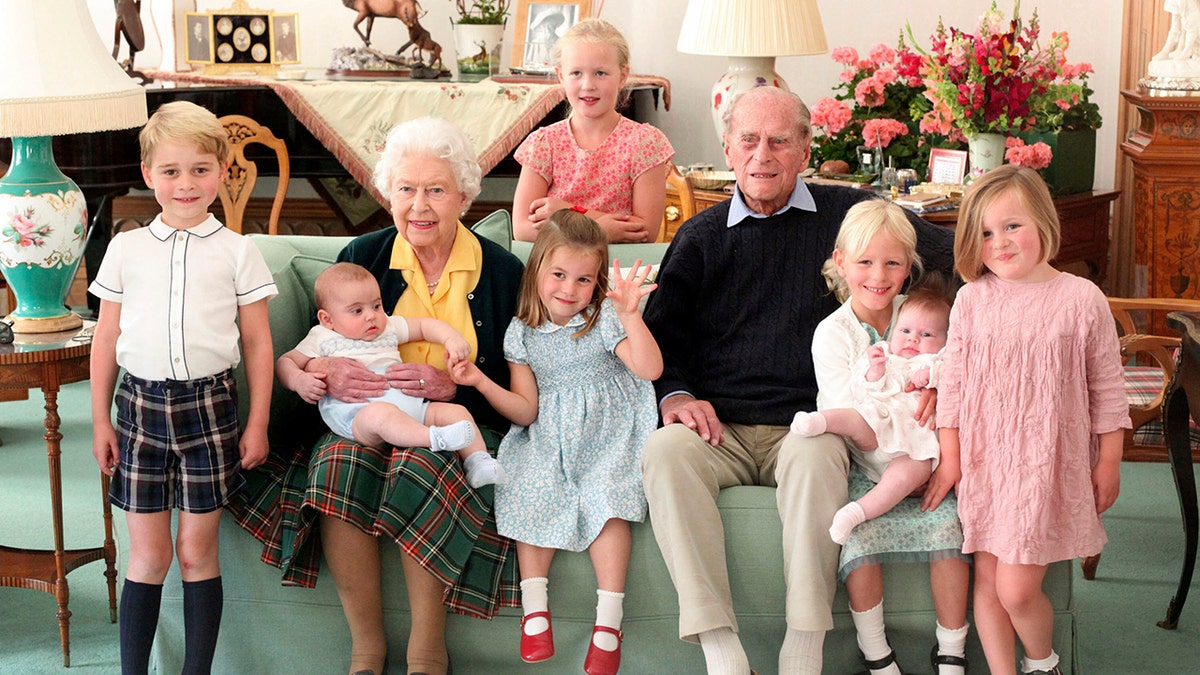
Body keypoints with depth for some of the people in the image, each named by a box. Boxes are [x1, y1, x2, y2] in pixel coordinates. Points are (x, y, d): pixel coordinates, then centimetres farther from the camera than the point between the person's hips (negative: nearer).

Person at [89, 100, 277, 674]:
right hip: (141, 404, 1)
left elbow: (257, 343, 4)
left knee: (198, 550, 5)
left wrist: (256, 425, 1)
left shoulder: (236, 252, 2)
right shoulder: (126, 248, 6)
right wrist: (100, 420, 7)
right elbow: (106, 339, 10)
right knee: (148, 554, 3)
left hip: (209, 403, -1)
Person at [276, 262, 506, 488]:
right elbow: (285, 362, 15)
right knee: (381, 413, -41)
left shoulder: (388, 327, 26)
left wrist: (452, 339, 9)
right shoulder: (322, 339, 15)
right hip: (355, 415, -6)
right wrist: (299, 380, -9)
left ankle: (478, 462, -13)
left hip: (409, 405, 6)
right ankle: (435, 438, -51)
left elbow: (425, 326, 30)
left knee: (456, 411, -8)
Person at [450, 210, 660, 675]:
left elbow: (650, 368, -21)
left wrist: (629, 314, -33)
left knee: (605, 498, -26)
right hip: (548, 439, 3)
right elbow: (526, 411, 3)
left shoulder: (605, 320, -5)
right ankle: (534, 607, -16)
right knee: (532, 492, -23)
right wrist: (481, 382, -11)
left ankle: (609, 619, -25)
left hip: (606, 435, -3)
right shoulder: (523, 332, 4)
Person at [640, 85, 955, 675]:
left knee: (815, 456, -37)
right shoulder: (700, 237, 16)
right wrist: (673, 395, -5)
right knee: (663, 451, -31)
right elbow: (660, 333, 16)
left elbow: (954, 255, 7)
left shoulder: (845, 213, 10)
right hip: (720, 427, 2)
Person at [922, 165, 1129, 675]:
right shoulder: (971, 299, 1)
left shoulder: (1081, 299, -5)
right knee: (987, 579, 6)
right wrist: (949, 458, 5)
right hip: (982, 460, 3)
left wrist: (1109, 462, 4)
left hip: (1047, 462, -3)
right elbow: (953, 381, 6)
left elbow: (1107, 387, 2)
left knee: (1017, 588, -7)